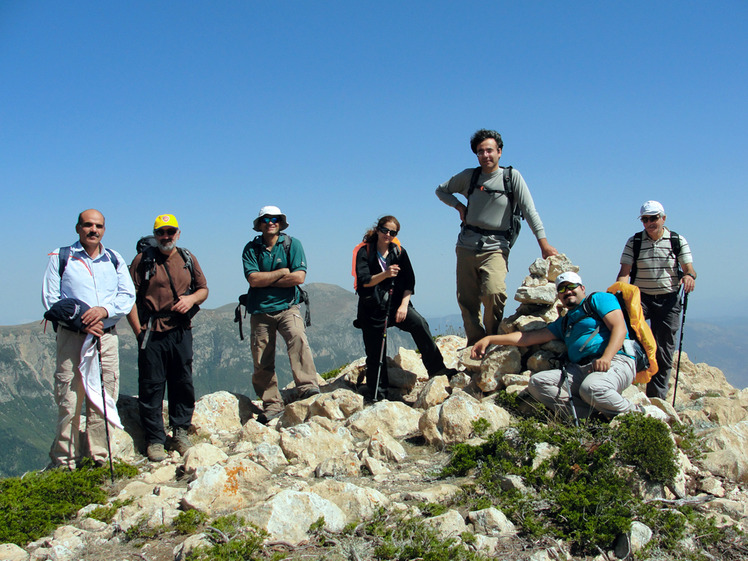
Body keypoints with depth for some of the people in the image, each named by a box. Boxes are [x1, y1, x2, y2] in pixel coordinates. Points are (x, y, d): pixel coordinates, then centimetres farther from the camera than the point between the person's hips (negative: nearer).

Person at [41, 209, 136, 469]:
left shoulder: (115, 259, 13)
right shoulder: (60, 257, 5)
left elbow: (128, 295, 8)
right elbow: (50, 298, 0)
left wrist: (104, 310, -11)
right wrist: (79, 320, -12)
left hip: (107, 337, 3)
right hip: (72, 337, -3)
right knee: (69, 400, -3)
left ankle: (99, 457, 15)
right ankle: (65, 461, 9)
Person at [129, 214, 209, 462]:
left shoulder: (188, 260, 12)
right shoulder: (142, 260, 2)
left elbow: (203, 289, 17)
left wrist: (191, 298, -6)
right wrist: (138, 330, -8)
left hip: (181, 332, 3)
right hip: (152, 333, -3)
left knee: (183, 383, 7)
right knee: (151, 386, 0)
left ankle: (181, 432, 20)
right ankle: (154, 439, 8)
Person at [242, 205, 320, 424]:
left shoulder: (292, 244, 3)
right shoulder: (251, 249, 5)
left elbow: (299, 277, -10)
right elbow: (253, 279, -10)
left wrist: (266, 280, -7)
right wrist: (282, 272, -7)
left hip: (287, 307, -2)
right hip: (260, 310, 2)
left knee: (298, 339, -30)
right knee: (262, 362, 2)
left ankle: (307, 387, -34)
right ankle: (272, 404, 14)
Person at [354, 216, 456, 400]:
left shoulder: (399, 252, 7)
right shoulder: (365, 251, -2)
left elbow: (409, 281, 4)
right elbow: (363, 281, -13)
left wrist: (404, 305, -9)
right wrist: (385, 274, -29)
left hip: (396, 303, 2)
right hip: (372, 307, -2)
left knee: (419, 323, -26)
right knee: (375, 354, 2)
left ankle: (436, 367, -19)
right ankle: (375, 395, 18)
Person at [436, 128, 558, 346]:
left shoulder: (512, 176, 1)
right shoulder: (468, 176, 8)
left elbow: (529, 210, -4)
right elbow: (441, 190, 23)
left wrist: (543, 242, -13)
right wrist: (458, 206, 4)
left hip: (495, 247, -3)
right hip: (467, 246, 3)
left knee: (494, 293, -24)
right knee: (466, 300, 3)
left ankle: (493, 340, -4)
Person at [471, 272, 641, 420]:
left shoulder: (599, 299, 12)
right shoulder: (563, 323, 29)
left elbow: (619, 328, -4)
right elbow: (528, 337, 25)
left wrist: (606, 358, -22)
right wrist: (490, 339, 17)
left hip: (616, 360, -6)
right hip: (579, 369, 6)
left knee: (591, 387, -39)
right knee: (537, 382, -16)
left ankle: (635, 414, -11)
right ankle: (591, 414, -24)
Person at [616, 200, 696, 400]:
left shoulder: (678, 241, 2)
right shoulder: (633, 242, 1)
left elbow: (689, 268, -2)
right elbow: (625, 272, -6)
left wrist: (690, 276, -26)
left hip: (668, 299, 1)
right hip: (640, 296, 0)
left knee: (663, 350, 3)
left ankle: (657, 397, 13)